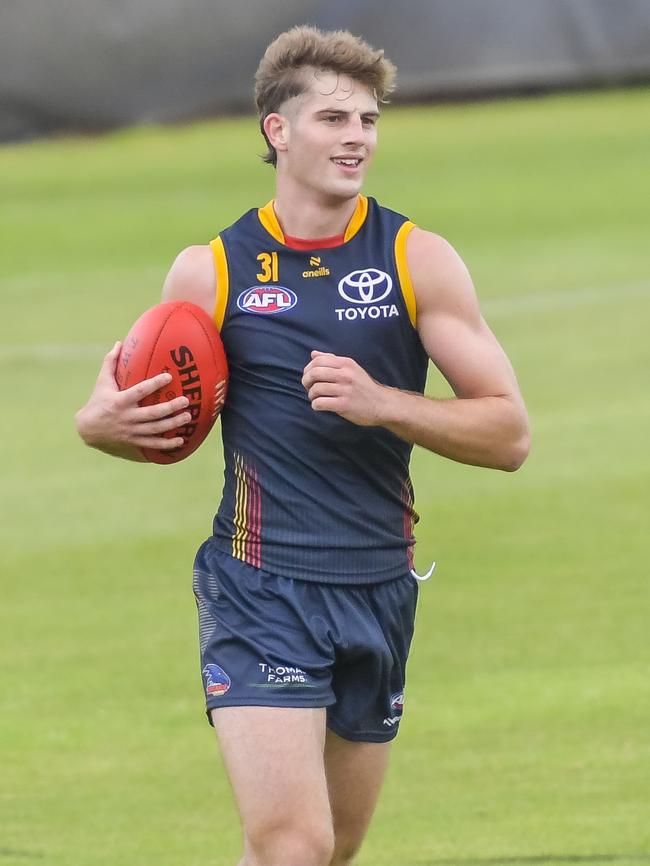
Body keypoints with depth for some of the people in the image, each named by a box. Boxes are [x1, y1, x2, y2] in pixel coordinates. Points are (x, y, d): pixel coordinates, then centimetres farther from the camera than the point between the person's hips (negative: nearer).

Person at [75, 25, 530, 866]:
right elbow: (166, 422, 14)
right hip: (258, 596, -3)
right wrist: (102, 423, -10)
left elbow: (507, 432, -3)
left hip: (379, 596, 3)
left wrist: (382, 403, -18)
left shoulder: (418, 261, 1)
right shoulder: (209, 272, 0)